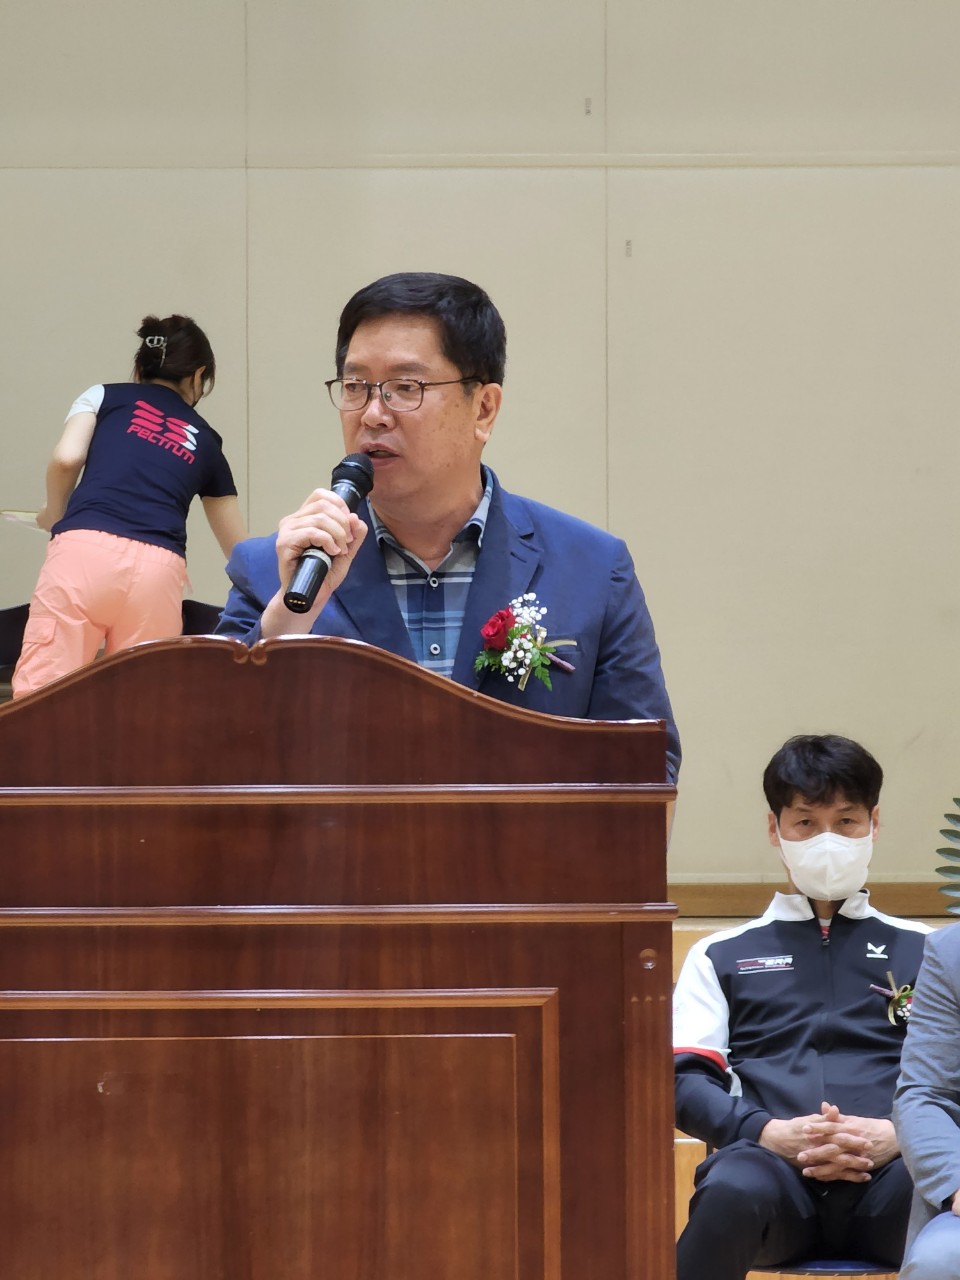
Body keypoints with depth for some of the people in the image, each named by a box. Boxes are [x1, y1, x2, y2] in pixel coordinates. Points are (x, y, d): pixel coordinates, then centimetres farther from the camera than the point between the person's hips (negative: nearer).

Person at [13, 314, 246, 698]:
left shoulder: (104, 396, 22)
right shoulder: (206, 442, 28)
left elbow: (67, 458, 3)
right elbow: (240, 552, 33)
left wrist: (54, 514, 22)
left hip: (84, 552, -2)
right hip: (157, 569, 2)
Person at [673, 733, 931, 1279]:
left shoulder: (924, 952, 24)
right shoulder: (722, 955, 23)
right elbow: (687, 1082, 12)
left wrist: (897, 1134, -10)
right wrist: (770, 1133, -9)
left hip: (888, 1172, -1)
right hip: (773, 1165, 1)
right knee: (735, 1190, -39)